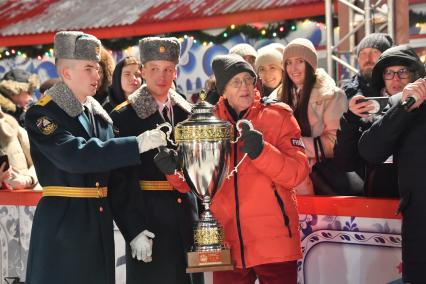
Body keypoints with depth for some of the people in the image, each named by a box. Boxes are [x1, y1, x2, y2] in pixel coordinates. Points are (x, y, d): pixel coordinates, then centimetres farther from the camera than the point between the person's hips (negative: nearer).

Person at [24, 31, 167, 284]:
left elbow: (116, 173, 12)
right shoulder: (43, 114, -9)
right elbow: (75, 155, -26)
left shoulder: (99, 114, 12)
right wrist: (137, 144, -26)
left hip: (101, 223, 6)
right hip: (62, 224, -6)